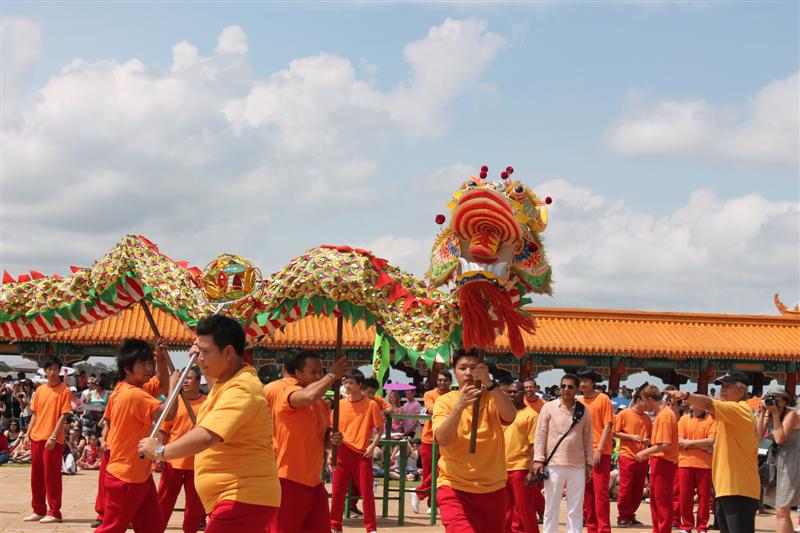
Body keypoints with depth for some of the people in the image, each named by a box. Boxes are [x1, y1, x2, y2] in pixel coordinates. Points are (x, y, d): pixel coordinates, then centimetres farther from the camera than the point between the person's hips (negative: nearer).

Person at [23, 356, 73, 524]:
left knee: (51, 476, -4)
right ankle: (39, 510, 20)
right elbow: (35, 414, 15)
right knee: (36, 476, 10)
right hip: (36, 438, 6)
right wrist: (28, 434, 6)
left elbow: (63, 416, -11)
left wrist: (53, 437, -17)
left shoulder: (64, 390, -7)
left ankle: (54, 512, 3)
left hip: (54, 440, -6)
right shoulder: (40, 390, 11)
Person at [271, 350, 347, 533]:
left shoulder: (323, 404, 12)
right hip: (289, 481, -8)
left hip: (315, 482, 8)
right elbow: (309, 396, -35)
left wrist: (332, 439, 0)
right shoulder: (288, 393, -12)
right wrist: (333, 375, -19)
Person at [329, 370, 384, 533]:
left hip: (362, 453, -3)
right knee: (337, 490, 6)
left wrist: (373, 446, -11)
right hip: (342, 453, 3)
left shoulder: (371, 405, -5)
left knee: (366, 491, -1)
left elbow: (379, 428, 1)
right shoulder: (341, 404, 5)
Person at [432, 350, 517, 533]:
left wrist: (489, 384, -33)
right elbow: (442, 439, -19)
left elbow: (510, 416, -21)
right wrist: (459, 406, -34)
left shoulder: (493, 399, 2)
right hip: (455, 489, -3)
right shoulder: (445, 401, -2)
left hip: (493, 490, 3)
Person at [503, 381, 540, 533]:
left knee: (524, 508, -2)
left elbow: (535, 445, -10)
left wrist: (532, 471, -16)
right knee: (507, 509, 11)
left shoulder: (530, 415, -6)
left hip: (521, 468, -6)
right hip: (503, 468, 7)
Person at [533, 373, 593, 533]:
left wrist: (589, 463, 7)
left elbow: (587, 439, 10)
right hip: (554, 464, -2)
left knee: (576, 508, 6)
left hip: (577, 466, 2)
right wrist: (538, 459, -7)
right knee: (551, 507, 3)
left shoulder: (583, 411, 7)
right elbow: (540, 435, 0)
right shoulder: (549, 407, 1)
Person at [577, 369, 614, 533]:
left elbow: (608, 426, -6)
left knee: (600, 491, -7)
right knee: (587, 491, 7)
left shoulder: (603, 399, -3)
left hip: (600, 452, -5)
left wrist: (599, 449, -13)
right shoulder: (578, 402, 9)